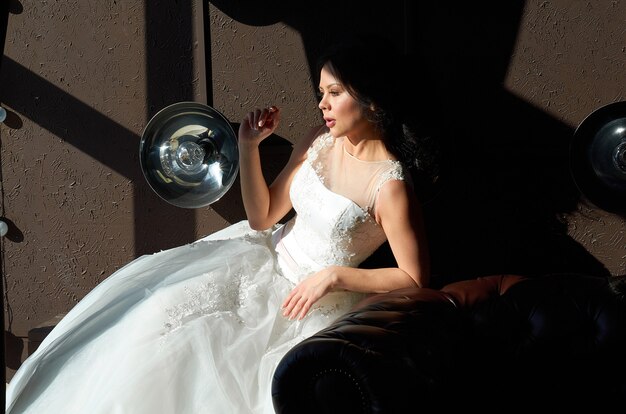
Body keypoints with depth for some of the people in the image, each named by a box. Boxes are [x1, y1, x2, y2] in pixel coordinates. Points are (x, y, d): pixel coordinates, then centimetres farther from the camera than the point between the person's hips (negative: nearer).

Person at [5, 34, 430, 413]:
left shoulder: (390, 184, -20)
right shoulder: (318, 141, 0)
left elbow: (414, 279, -16)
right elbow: (261, 217, 4)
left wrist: (333, 275, -21)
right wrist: (248, 146, -7)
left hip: (316, 300, -6)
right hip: (266, 259, 7)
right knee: (167, 307, -9)